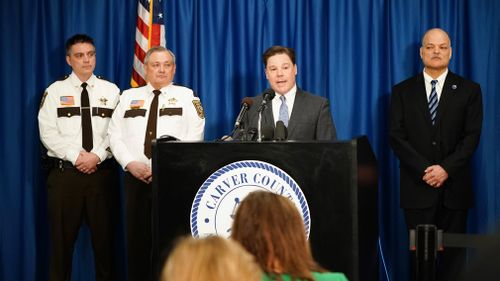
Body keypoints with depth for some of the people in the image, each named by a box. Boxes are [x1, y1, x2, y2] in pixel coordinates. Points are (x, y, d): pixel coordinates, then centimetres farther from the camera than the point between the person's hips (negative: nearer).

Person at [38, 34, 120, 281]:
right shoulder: (55, 91, 4)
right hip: (65, 172, -1)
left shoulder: (111, 91, 7)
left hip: (103, 171, 1)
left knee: (104, 236, 6)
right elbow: (48, 133, -4)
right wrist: (76, 157, -13)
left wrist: (97, 156, -14)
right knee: (62, 238, 3)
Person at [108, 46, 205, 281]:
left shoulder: (187, 97, 6)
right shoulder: (129, 97, 15)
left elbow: (193, 139, -5)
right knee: (136, 238, 3)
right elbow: (115, 136, 8)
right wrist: (131, 164, -8)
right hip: (136, 177, 3)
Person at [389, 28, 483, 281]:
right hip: (417, 187, 0)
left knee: (452, 256, 2)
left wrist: (446, 169, -13)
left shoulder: (469, 90, 7)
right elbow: (396, 136, 0)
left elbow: (472, 136, -1)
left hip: (454, 187, 0)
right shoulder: (402, 91, 8)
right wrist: (425, 170, -11)